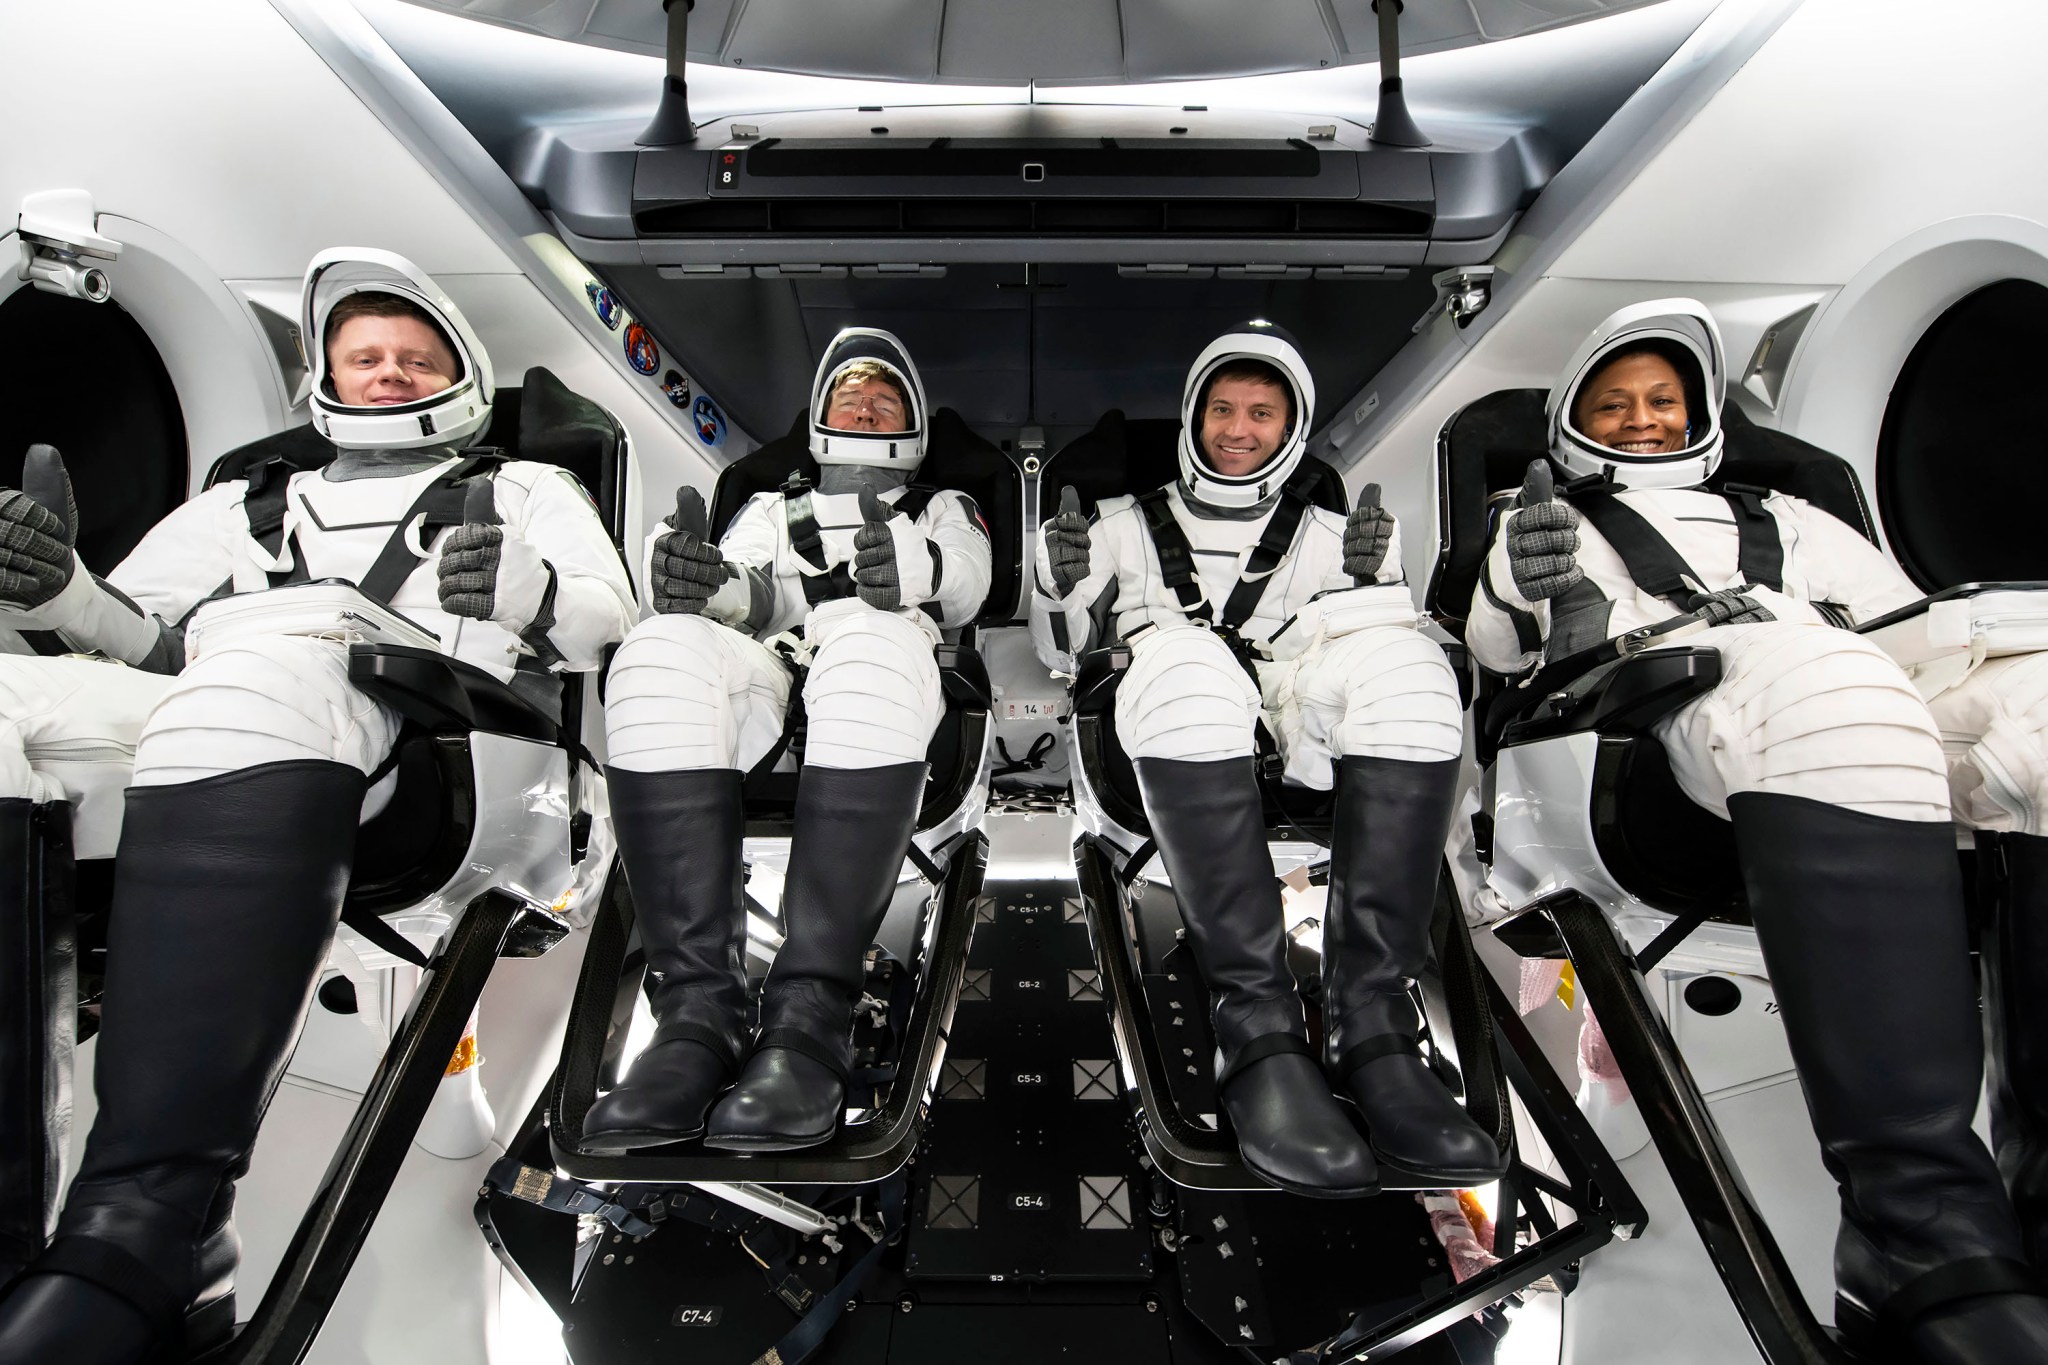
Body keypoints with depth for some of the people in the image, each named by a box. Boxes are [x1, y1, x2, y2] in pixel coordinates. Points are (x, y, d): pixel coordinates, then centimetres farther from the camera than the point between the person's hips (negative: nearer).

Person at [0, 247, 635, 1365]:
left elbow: (609, 626, 12)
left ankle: (143, 1233, -43)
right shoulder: (246, 505, 38)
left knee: (266, 658, -36)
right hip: (190, 742, 4)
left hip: (438, 756, -4)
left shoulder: (527, 492, 28)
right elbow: (136, 635, 24)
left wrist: (533, 593, -9)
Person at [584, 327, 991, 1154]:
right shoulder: (773, 509, 36)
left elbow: (964, 583, 6)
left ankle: (808, 1017, -43)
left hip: (889, 705, -2)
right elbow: (754, 595, 13)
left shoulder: (944, 509, 31)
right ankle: (698, 1014, -38)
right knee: (664, 649, -32)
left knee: (870, 643, -38)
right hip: (763, 691, 2)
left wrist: (911, 561, -20)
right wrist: (701, 579, -14)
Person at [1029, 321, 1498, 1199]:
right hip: (1169, 738, -1)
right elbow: (1059, 654, 23)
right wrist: (1061, 587, 2)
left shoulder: (1326, 534, 28)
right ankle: (1258, 1032, -39)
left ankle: (1371, 1025, -34)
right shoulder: (1126, 524, 27)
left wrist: (1372, 582, -2)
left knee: (1406, 663, -30)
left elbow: (1376, 663, 17)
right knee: (1186, 658, -37)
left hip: (1296, 743, 2)